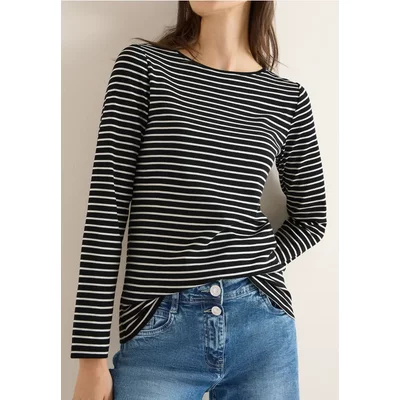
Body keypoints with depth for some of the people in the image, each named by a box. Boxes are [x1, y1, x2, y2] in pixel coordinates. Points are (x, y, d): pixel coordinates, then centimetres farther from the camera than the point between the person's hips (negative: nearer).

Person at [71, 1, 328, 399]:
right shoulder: (143, 65, 0)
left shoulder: (288, 97, 6)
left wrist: (258, 268, -2)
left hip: (262, 327, 3)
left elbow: (310, 217, 15)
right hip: (158, 331, -2)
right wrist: (92, 356, -7)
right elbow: (107, 205, -6)